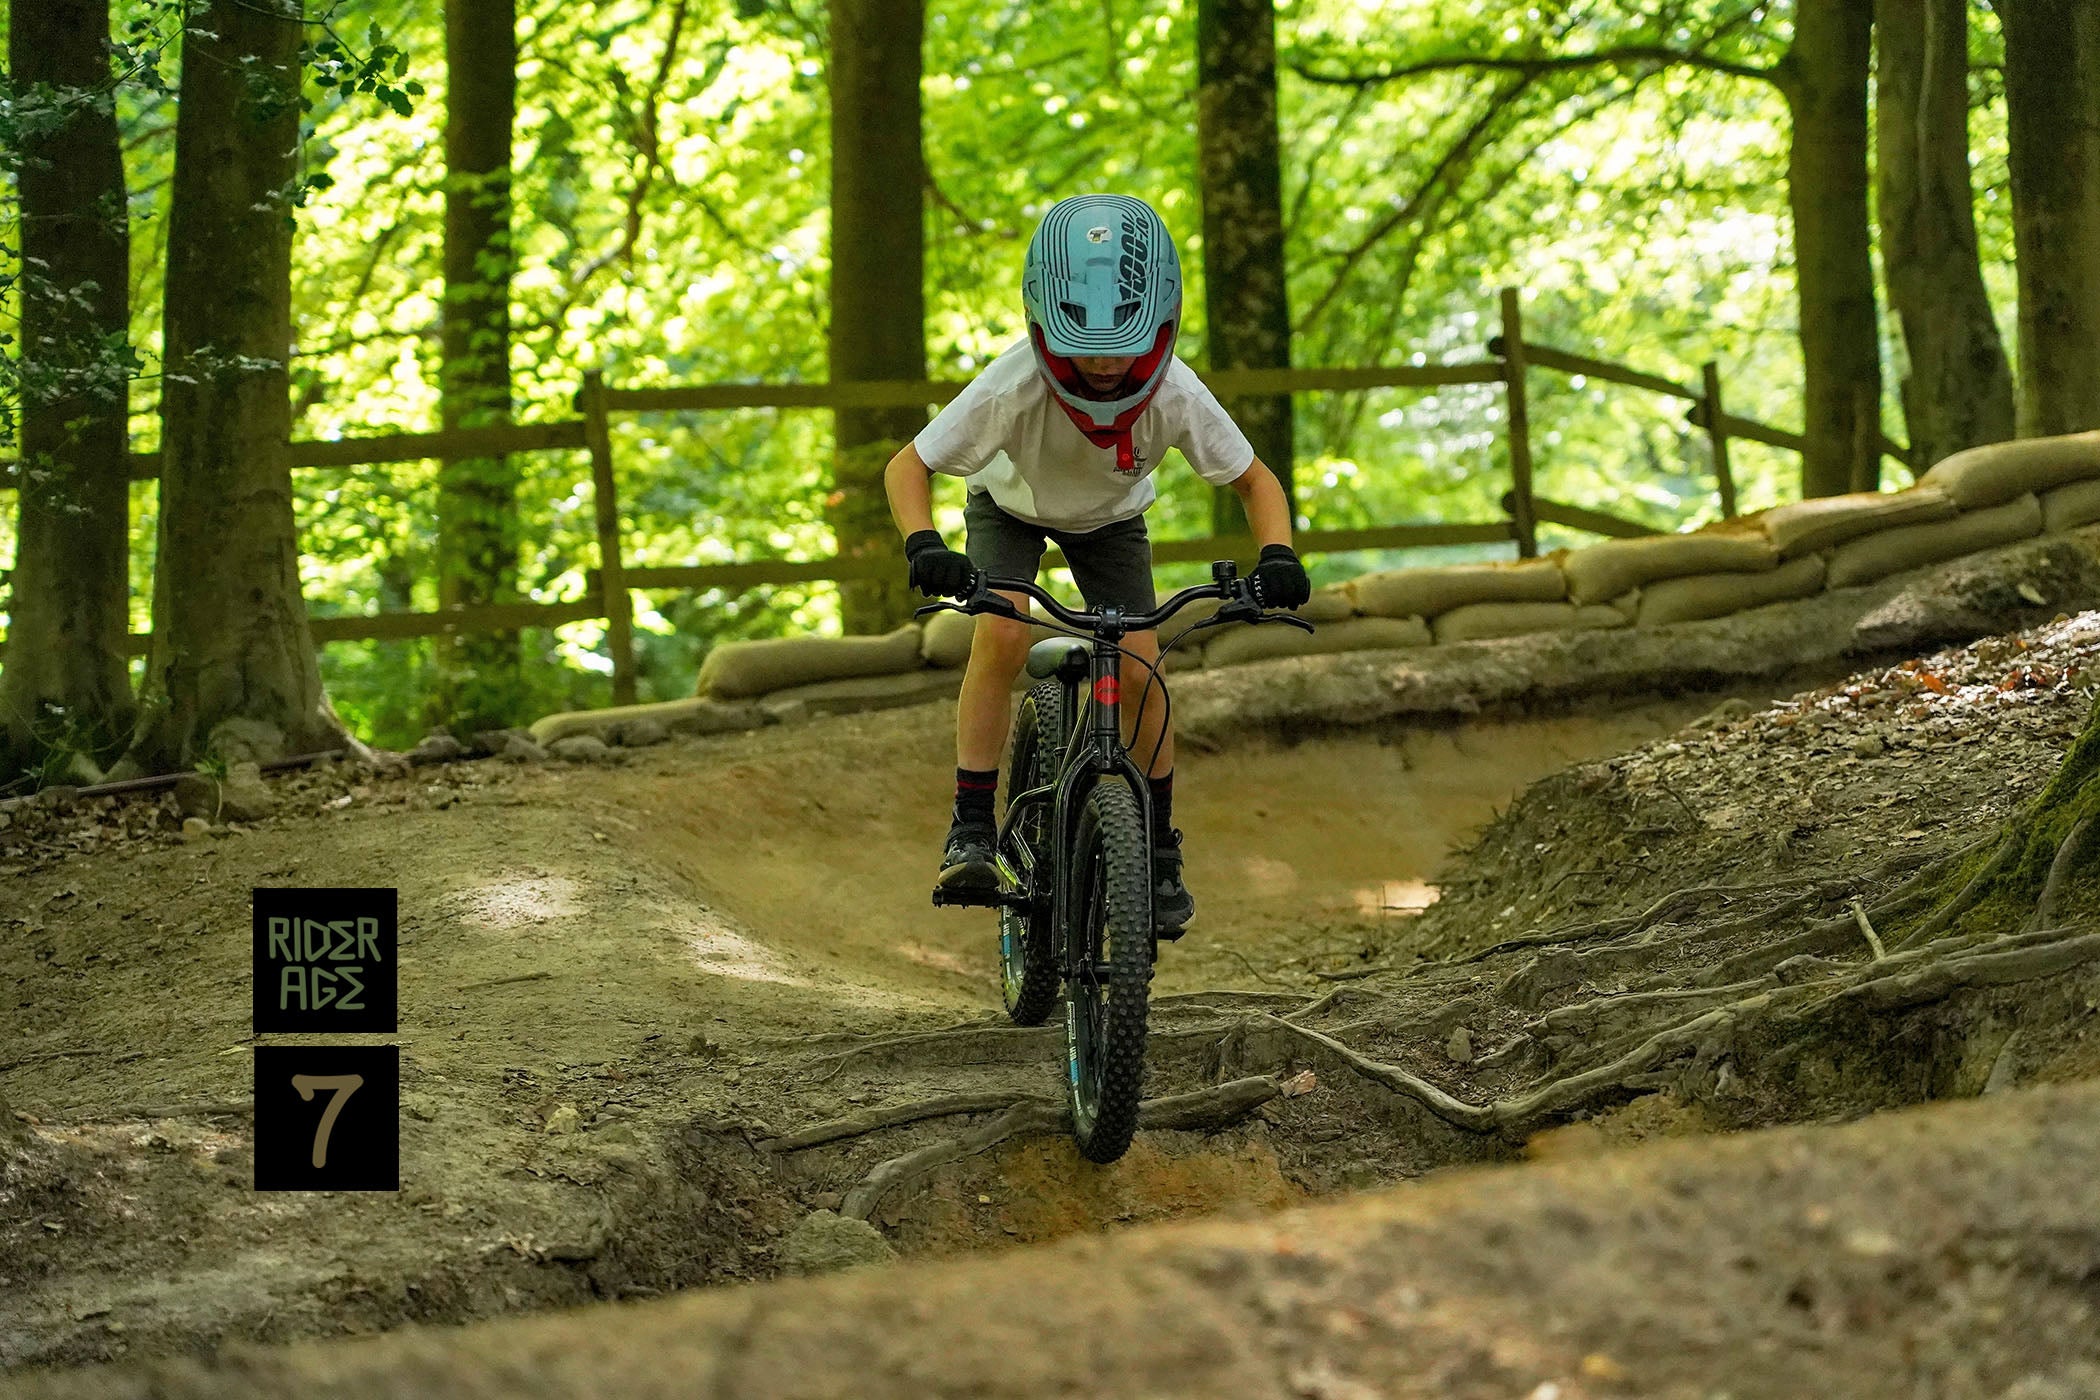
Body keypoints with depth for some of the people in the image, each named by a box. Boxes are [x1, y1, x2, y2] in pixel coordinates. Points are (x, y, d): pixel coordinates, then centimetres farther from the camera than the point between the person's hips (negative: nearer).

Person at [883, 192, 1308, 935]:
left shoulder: (1175, 394, -36)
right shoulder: (1015, 386, -41)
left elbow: (1255, 480, -20)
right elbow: (909, 466, -29)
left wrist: (1276, 554, -39)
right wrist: (923, 544, -48)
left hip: (1109, 519, 1)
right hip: (1010, 505, -1)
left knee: (1139, 670, -12)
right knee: (1001, 636, -26)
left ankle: (1159, 849, 7)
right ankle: (972, 827, -16)